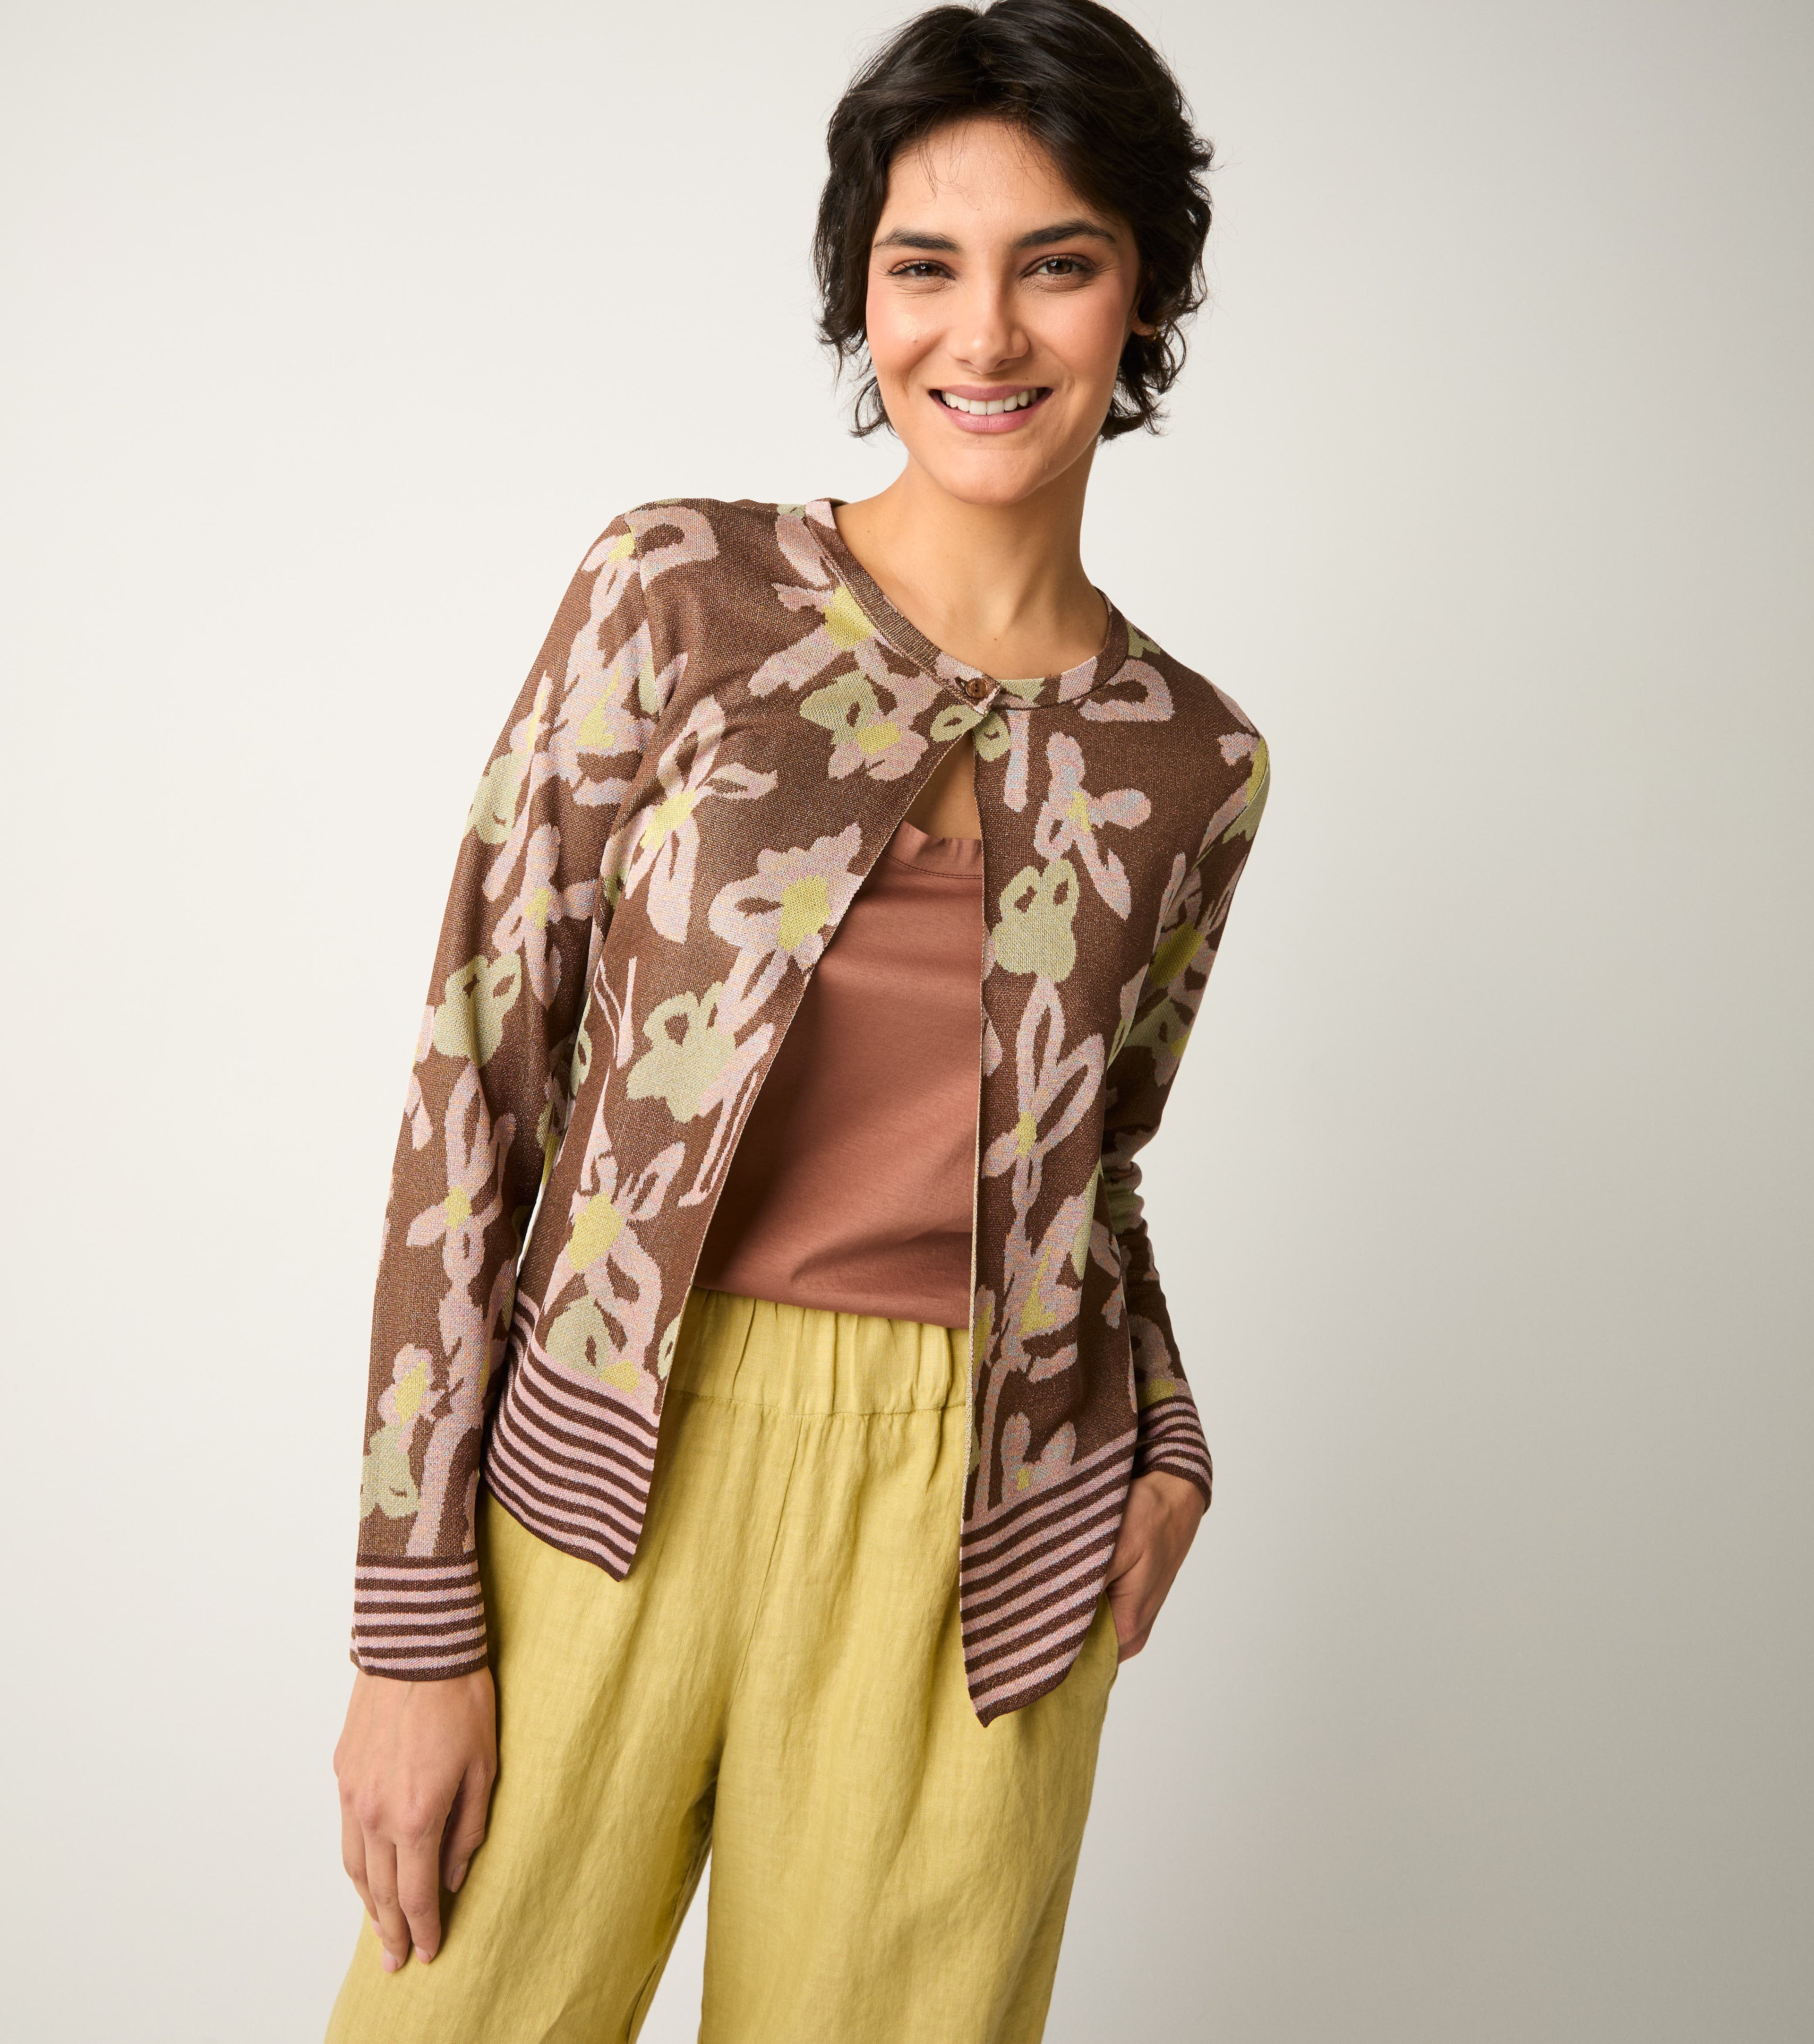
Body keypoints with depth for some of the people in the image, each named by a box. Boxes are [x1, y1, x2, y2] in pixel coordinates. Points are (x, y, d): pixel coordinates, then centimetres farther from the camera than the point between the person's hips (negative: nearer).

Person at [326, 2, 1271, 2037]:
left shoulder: (1194, 761, 4)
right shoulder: (680, 591, -4)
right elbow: (479, 1069, -5)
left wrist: (1168, 1437, -2)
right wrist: (416, 1620, -8)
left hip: (977, 1557, 2)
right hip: (619, 1478, -1)